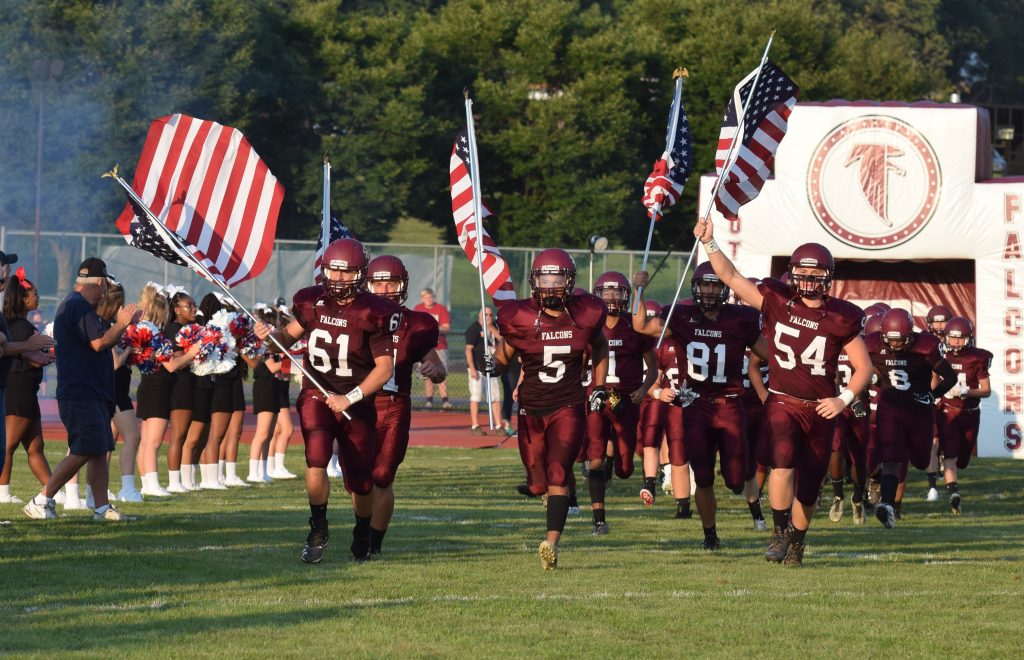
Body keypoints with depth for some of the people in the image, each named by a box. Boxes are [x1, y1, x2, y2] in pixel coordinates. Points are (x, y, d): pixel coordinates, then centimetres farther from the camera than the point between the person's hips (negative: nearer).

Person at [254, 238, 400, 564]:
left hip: (356, 402, -1)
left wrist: (349, 398, -21)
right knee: (316, 463, -22)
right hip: (316, 396, 1)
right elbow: (293, 333, 18)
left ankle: (362, 536, 35)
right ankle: (318, 530, 0)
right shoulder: (312, 302, -2)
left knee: (360, 481, 5)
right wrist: (271, 336, -5)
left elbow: (385, 368, -13)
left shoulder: (373, 313, -13)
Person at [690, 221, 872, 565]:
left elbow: (863, 367, 2)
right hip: (782, 403, -1)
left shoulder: (840, 318, -4)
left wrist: (844, 399, -12)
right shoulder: (777, 301, -3)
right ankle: (779, 531, -10)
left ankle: (796, 543, 30)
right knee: (783, 462, -27)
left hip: (820, 409, 1)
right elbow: (730, 277, -6)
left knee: (808, 487, 7)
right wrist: (709, 244, -18)